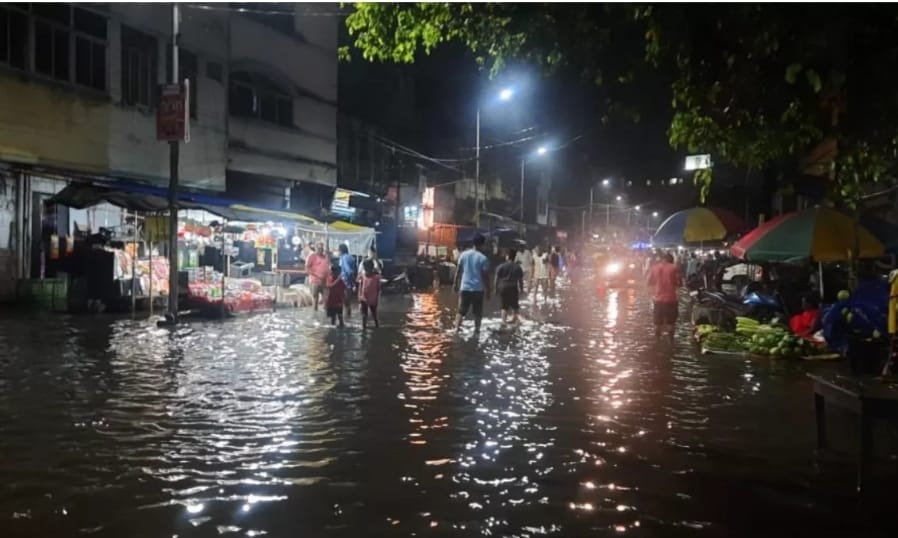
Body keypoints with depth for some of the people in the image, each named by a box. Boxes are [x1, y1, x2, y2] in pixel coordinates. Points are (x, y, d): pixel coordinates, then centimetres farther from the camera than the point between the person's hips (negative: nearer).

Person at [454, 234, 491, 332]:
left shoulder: (464, 254, 1)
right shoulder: (483, 258, -9)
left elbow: (458, 271, 5)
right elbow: (485, 276, -8)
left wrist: (456, 284, 16)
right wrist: (487, 291, 0)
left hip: (464, 287, 3)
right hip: (478, 289, -3)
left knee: (461, 310, 11)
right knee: (478, 312, 10)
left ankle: (457, 328, 1)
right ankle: (476, 330, 10)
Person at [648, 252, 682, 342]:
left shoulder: (654, 268, 0)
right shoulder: (674, 268, -7)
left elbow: (649, 282, 5)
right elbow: (679, 283, -7)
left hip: (659, 299, 2)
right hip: (671, 299, -2)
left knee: (658, 322, 13)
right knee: (670, 322, 9)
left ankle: (657, 340, 18)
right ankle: (670, 341, 12)